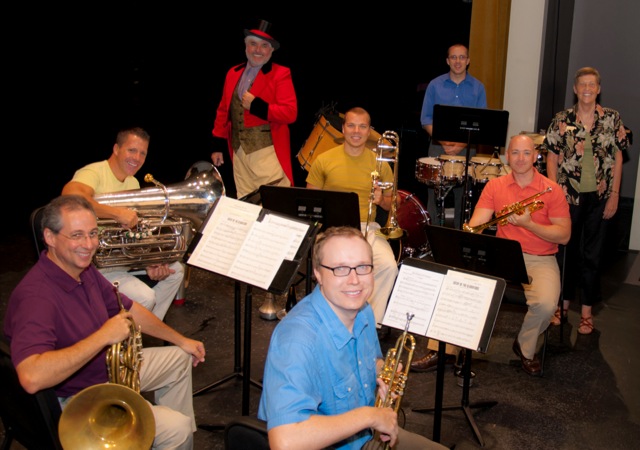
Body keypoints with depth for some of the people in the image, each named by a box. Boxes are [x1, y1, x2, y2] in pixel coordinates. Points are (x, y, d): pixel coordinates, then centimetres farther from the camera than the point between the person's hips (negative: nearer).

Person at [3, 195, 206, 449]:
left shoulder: (83, 269, -3)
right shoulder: (36, 295, -33)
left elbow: (129, 310, 12)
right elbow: (31, 378, -47)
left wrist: (182, 341, 15)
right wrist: (104, 336, -40)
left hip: (111, 368, 10)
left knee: (179, 359, 22)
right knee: (176, 428, -17)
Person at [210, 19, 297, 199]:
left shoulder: (281, 74, -3)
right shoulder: (233, 73, 14)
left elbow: (290, 113, -12)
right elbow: (223, 111, 18)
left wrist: (256, 105, -19)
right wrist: (218, 145, 15)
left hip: (268, 153, -5)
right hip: (239, 153, 5)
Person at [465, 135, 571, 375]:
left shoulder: (551, 190, -2)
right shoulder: (495, 186, 6)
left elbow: (564, 235, -5)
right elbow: (475, 224, -1)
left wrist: (528, 223, -18)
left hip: (540, 259, -2)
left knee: (545, 305, -30)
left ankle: (526, 348, 3)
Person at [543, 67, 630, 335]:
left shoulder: (612, 119, 0)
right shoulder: (562, 120, -1)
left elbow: (617, 158, 2)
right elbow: (552, 157, 1)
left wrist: (614, 195, -3)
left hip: (599, 197, 0)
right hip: (569, 196, 0)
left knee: (592, 254, 6)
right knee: (567, 250, 11)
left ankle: (587, 311, 17)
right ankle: (564, 304, 26)